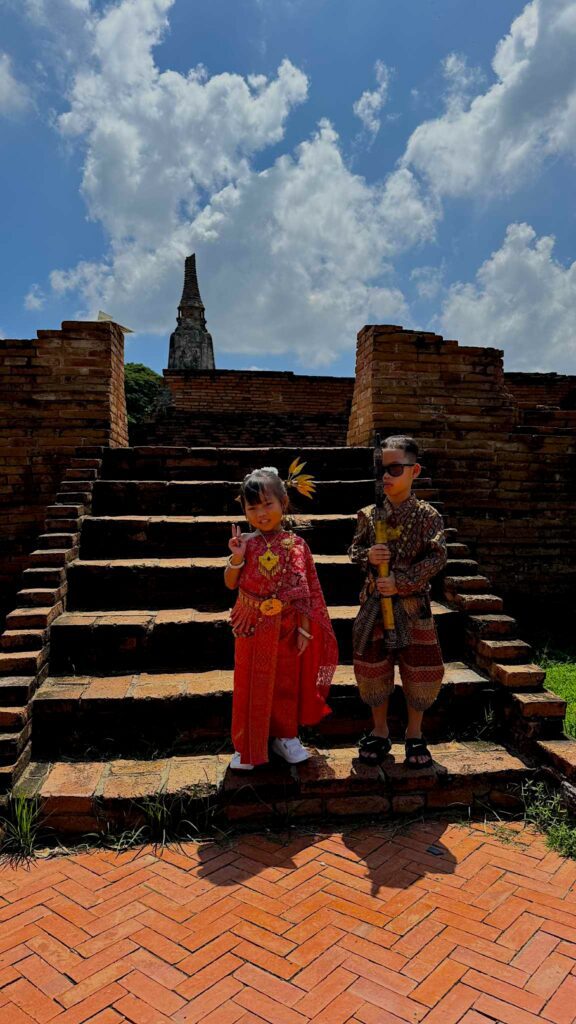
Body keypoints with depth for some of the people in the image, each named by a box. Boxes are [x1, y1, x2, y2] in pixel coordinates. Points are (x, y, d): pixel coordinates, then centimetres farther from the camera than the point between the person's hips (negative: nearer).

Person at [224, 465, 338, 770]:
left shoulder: (296, 545, -7)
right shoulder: (245, 543, -6)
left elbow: (304, 591, -4)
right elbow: (231, 583, -4)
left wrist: (304, 628, -5)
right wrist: (236, 557, -22)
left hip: (285, 628, 0)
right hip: (252, 628, 0)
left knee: (287, 681, 15)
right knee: (251, 685, 10)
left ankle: (286, 736, 35)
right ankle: (248, 746, 26)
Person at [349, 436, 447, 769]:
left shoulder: (428, 516, -8)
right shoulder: (370, 515, 0)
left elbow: (437, 557, -12)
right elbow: (355, 548, 8)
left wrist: (400, 582, -18)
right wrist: (367, 556, -16)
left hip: (413, 604, -2)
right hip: (375, 603, 2)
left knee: (420, 671, 6)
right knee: (373, 668, 10)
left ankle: (415, 734, 28)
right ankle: (380, 732, 30)